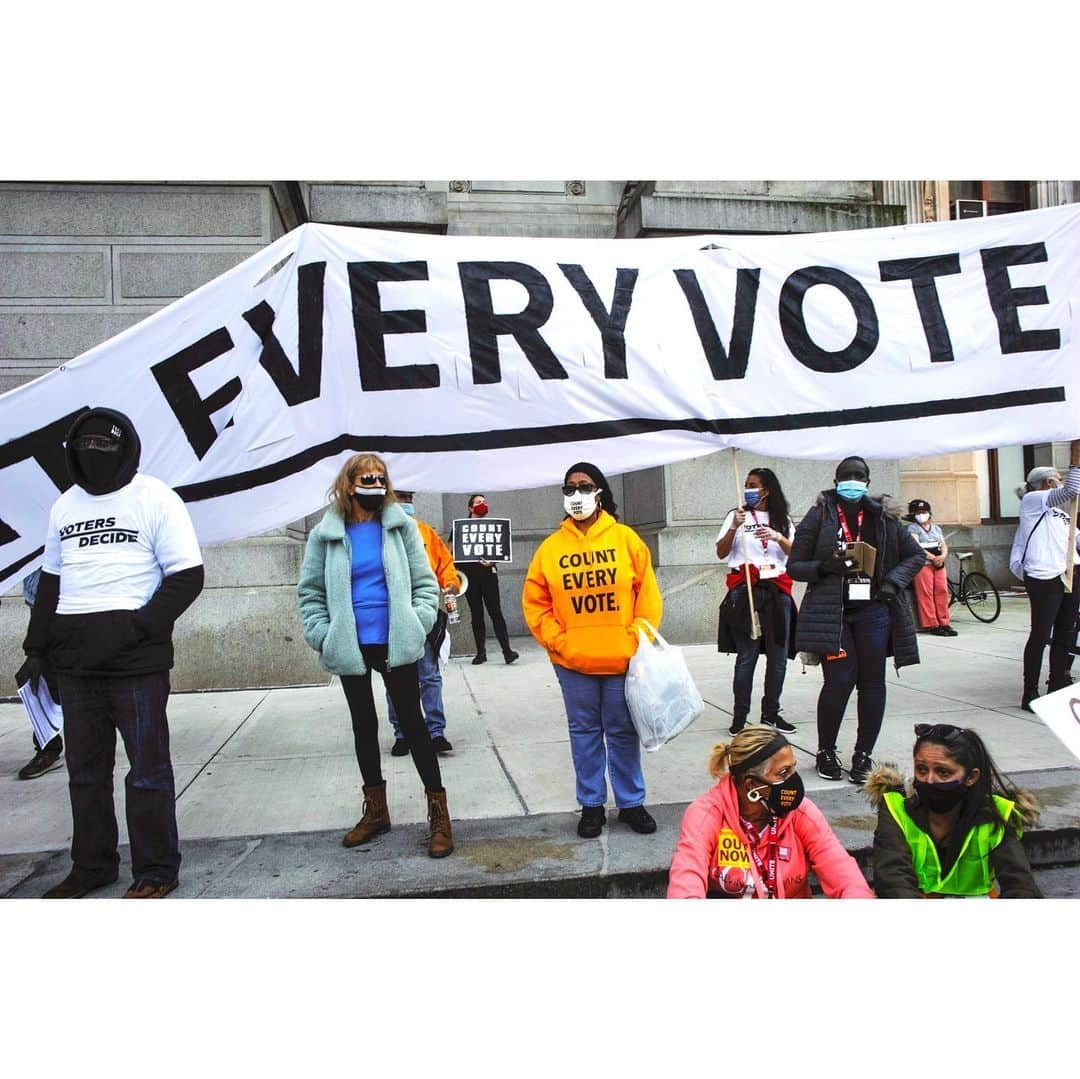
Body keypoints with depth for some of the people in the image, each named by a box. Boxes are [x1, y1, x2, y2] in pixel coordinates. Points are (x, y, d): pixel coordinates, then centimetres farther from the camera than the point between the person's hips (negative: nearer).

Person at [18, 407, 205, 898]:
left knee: (147, 765, 1)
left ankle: (155, 869, 13)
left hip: (137, 659, -6)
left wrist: (137, 626, -17)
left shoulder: (155, 499, -4)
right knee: (85, 766, 14)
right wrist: (37, 647, 15)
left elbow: (188, 577, -9)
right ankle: (92, 865, 28)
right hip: (74, 660, 6)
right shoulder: (65, 506, 15)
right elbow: (51, 581, 21)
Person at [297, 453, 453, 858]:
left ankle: (438, 812, 12)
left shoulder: (401, 526, -1)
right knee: (363, 725, 14)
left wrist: (418, 623, -10)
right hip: (351, 648, 2)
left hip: (396, 644, -2)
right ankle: (375, 810, 30)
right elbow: (310, 592, 4)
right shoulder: (326, 534, -1)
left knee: (412, 722, 3)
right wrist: (323, 636, -6)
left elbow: (425, 581, 1)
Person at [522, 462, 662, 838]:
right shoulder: (551, 546, 1)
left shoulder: (625, 538, 0)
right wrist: (557, 641, -7)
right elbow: (535, 603, 2)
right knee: (585, 733, 12)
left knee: (623, 732, 11)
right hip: (573, 663, 1)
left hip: (622, 659, 0)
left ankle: (631, 803, 26)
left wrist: (641, 638, -7)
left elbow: (647, 592, 0)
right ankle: (591, 804, 25)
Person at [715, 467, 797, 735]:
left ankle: (771, 712, 18)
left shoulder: (782, 519, 14)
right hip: (745, 591, -3)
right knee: (746, 656, -6)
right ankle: (739, 716, 1)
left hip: (777, 591, 3)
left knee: (778, 656, 5)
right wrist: (734, 527, -13)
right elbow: (721, 553, 0)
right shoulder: (737, 515, 7)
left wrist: (778, 537, -13)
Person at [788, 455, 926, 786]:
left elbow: (915, 555, 18)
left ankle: (863, 755, 18)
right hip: (830, 611, -3)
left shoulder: (883, 517, 8)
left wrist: (893, 581, 2)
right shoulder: (819, 516, 1)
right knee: (840, 680, -10)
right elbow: (794, 566, 2)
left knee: (872, 682, 3)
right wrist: (826, 566, -16)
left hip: (873, 610, 3)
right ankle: (825, 752, 11)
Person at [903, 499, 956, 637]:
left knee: (942, 592, 1)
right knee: (926, 594, -8)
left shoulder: (936, 528, 21)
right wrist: (933, 557, -17)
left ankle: (944, 623, 7)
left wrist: (942, 556, -8)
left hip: (939, 564, 6)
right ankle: (931, 624, -6)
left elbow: (944, 545, 13)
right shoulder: (912, 528, 2)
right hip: (923, 564, -6)